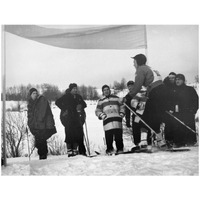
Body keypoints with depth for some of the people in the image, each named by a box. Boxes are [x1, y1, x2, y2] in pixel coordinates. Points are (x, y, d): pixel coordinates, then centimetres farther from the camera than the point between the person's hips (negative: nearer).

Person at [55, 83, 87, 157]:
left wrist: (81, 106, -2)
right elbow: (57, 102, -2)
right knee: (70, 134, -8)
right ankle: (69, 151, -3)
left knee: (79, 134, -1)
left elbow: (84, 104, 21)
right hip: (68, 117, -5)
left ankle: (75, 150, 7)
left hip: (76, 118, 5)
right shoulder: (66, 96, 1)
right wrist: (64, 109, -8)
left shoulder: (78, 97, 16)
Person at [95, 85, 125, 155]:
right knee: (108, 137, -6)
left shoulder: (116, 98, 19)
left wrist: (121, 114, 5)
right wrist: (102, 115, -1)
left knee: (118, 135, -5)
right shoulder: (101, 101, 18)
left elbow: (121, 107, 21)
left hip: (117, 119, 0)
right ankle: (109, 149, 5)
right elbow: (97, 111, 16)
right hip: (107, 120, 0)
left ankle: (120, 149, 3)